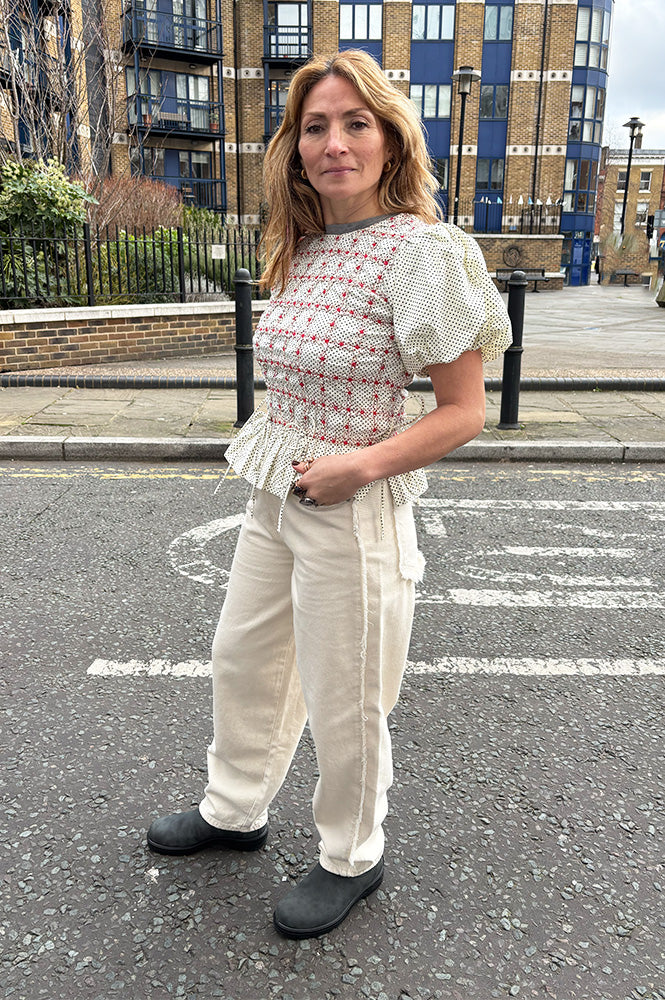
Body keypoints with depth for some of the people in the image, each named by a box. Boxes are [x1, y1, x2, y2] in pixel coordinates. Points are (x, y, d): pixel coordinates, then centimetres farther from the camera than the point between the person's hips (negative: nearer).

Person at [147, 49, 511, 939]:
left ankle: (352, 858, 37)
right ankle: (235, 811, 47)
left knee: (343, 703, 9)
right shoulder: (303, 250, 7)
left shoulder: (423, 250, -16)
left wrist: (360, 465, -23)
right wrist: (274, 463, 7)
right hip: (275, 497, 8)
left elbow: (463, 412, -15)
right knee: (242, 658, 22)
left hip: (354, 507, -8)